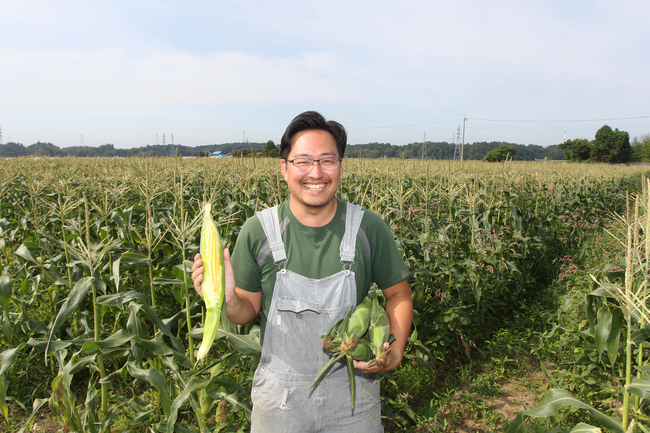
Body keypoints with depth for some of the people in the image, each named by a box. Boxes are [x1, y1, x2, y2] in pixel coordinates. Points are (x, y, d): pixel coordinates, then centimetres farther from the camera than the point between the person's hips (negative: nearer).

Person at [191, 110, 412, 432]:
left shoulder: (369, 228, -11)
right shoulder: (257, 231, -12)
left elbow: (398, 294, 1)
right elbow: (249, 310, -3)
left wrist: (396, 351, -14)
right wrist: (227, 298, -25)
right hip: (280, 394, 0)